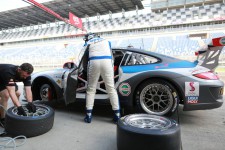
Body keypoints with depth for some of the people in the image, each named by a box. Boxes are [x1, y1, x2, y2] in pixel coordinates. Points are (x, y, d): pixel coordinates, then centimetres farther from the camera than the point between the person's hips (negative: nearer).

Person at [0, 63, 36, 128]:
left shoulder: (26, 75, -25)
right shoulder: (9, 72, -44)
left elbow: (28, 90, -29)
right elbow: (11, 92, -49)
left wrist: (30, 103, -45)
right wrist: (19, 107, -56)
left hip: (9, 79, 7)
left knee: (17, 94, 4)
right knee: (5, 95, -25)